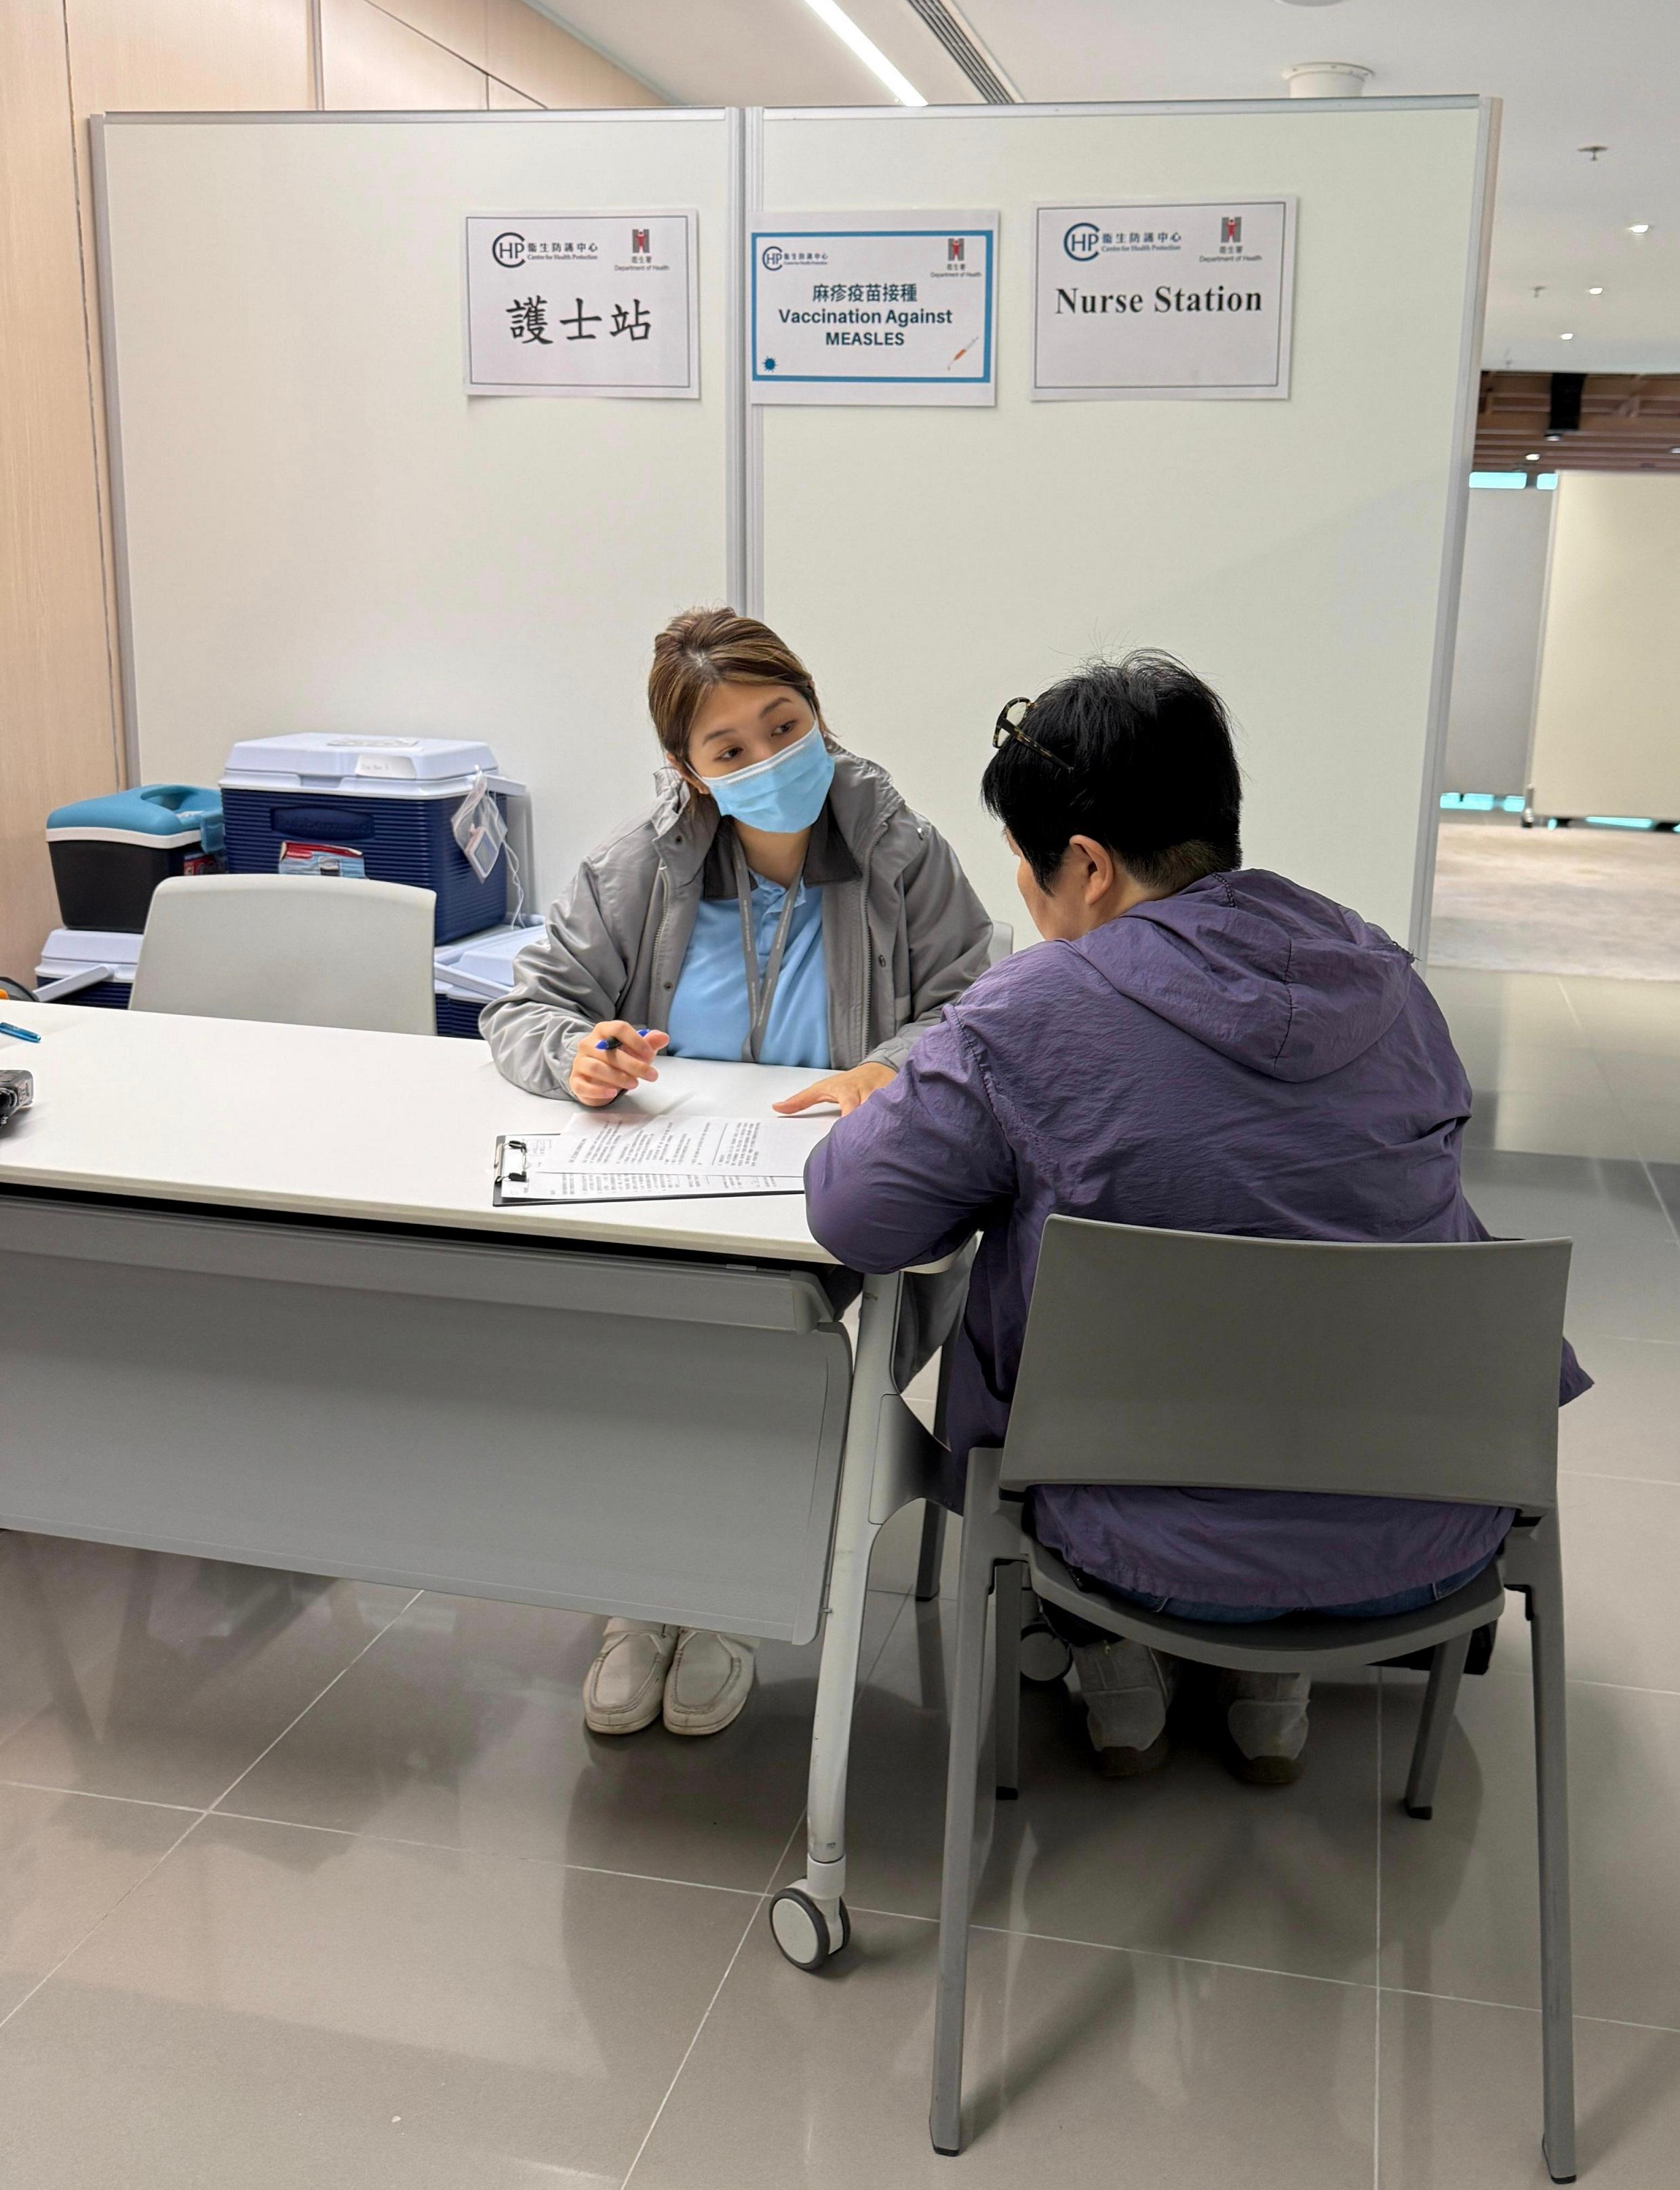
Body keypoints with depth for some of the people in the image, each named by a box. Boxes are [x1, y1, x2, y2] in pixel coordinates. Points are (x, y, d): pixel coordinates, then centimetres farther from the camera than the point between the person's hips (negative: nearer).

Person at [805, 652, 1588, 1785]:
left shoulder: (1031, 1016, -15)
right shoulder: (1383, 973, 1)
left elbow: (852, 1213, -10)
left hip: (1178, 1552, -3)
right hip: (1435, 1542, 4)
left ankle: (1120, 1670, 28)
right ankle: (1275, 1689, 32)